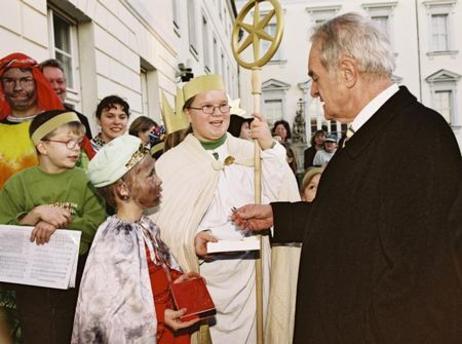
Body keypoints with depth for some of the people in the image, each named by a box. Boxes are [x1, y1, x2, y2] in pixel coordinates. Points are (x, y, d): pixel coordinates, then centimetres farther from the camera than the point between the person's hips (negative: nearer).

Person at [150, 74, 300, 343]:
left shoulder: (251, 153, 4)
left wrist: (270, 148, -15)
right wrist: (191, 240, -20)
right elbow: (159, 225, -4)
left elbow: (283, 198, -7)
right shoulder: (170, 163, -2)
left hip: (249, 275, 2)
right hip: (199, 280, -2)